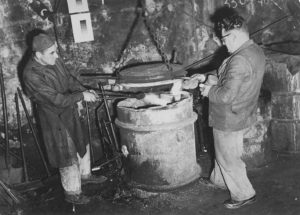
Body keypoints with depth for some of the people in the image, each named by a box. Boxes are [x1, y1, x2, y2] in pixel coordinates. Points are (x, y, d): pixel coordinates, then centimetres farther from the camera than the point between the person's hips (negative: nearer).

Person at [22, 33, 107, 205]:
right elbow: (56, 99, -30)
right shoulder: (32, 74, -30)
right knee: (68, 157, 5)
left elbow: (69, 78, 7)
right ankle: (72, 193, 26)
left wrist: (84, 90, -9)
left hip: (70, 111, 8)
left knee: (82, 144, 24)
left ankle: (85, 175, 49)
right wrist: (81, 96, -24)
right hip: (55, 118, -8)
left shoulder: (54, 60, -7)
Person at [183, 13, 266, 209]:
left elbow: (226, 95, -32)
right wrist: (207, 78, 6)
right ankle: (218, 180, 48)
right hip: (243, 115, 10)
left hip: (230, 121, -10)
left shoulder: (240, 60, -31)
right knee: (223, 152, 28)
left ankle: (244, 194, 26)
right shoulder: (256, 51, 2)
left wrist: (208, 91, -13)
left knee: (229, 159, 10)